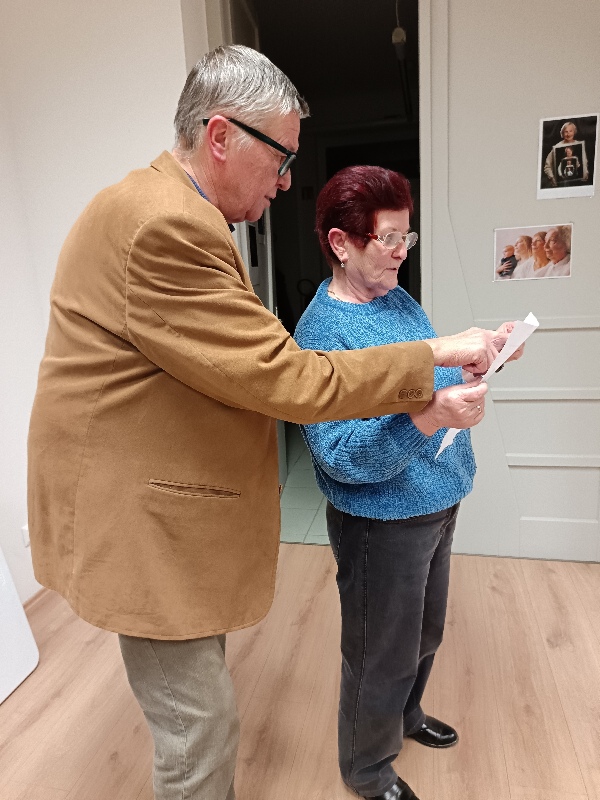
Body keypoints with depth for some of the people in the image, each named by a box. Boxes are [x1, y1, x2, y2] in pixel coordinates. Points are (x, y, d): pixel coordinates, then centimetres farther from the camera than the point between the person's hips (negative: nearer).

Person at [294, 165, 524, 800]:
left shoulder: (399, 299, 3)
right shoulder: (322, 331, -23)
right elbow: (343, 458, -28)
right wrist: (430, 417, -40)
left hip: (436, 504, 8)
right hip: (382, 523, -8)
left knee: (425, 634, 28)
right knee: (382, 657, 14)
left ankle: (405, 714, 57)